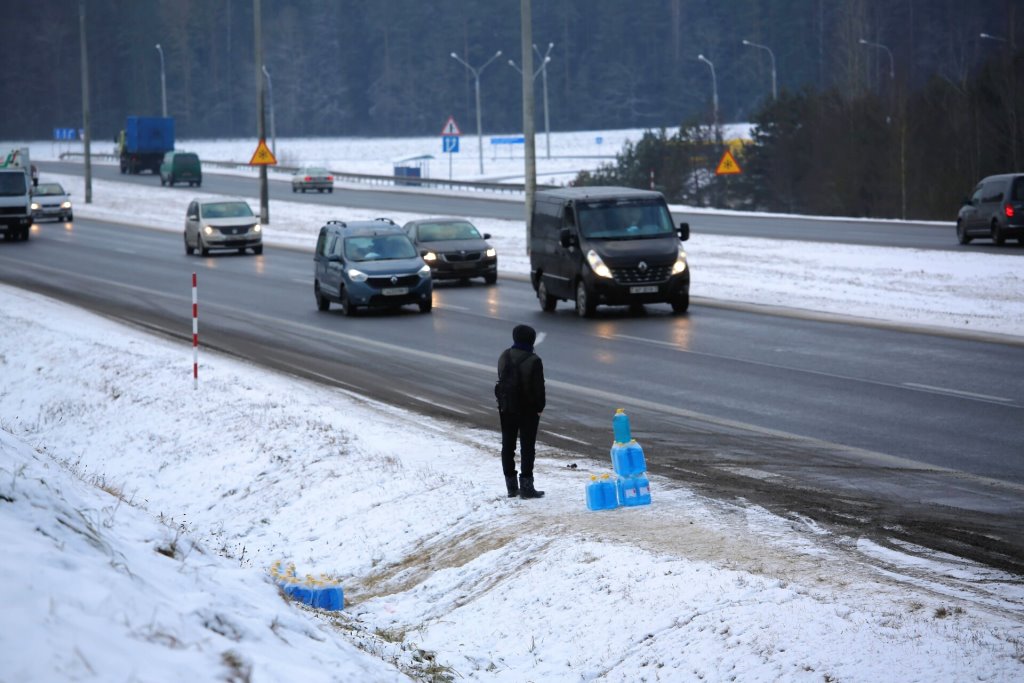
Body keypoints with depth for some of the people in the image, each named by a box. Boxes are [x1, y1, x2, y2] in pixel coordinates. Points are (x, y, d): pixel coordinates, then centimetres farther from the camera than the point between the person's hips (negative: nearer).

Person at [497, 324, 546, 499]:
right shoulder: (533, 361, -17)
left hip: (507, 408, 5)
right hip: (528, 409, -5)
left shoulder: (504, 357, 1)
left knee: (508, 446, 10)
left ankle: (511, 486, 13)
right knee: (527, 447, 0)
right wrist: (540, 406, -1)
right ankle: (526, 486, -3)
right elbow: (538, 387, -14)